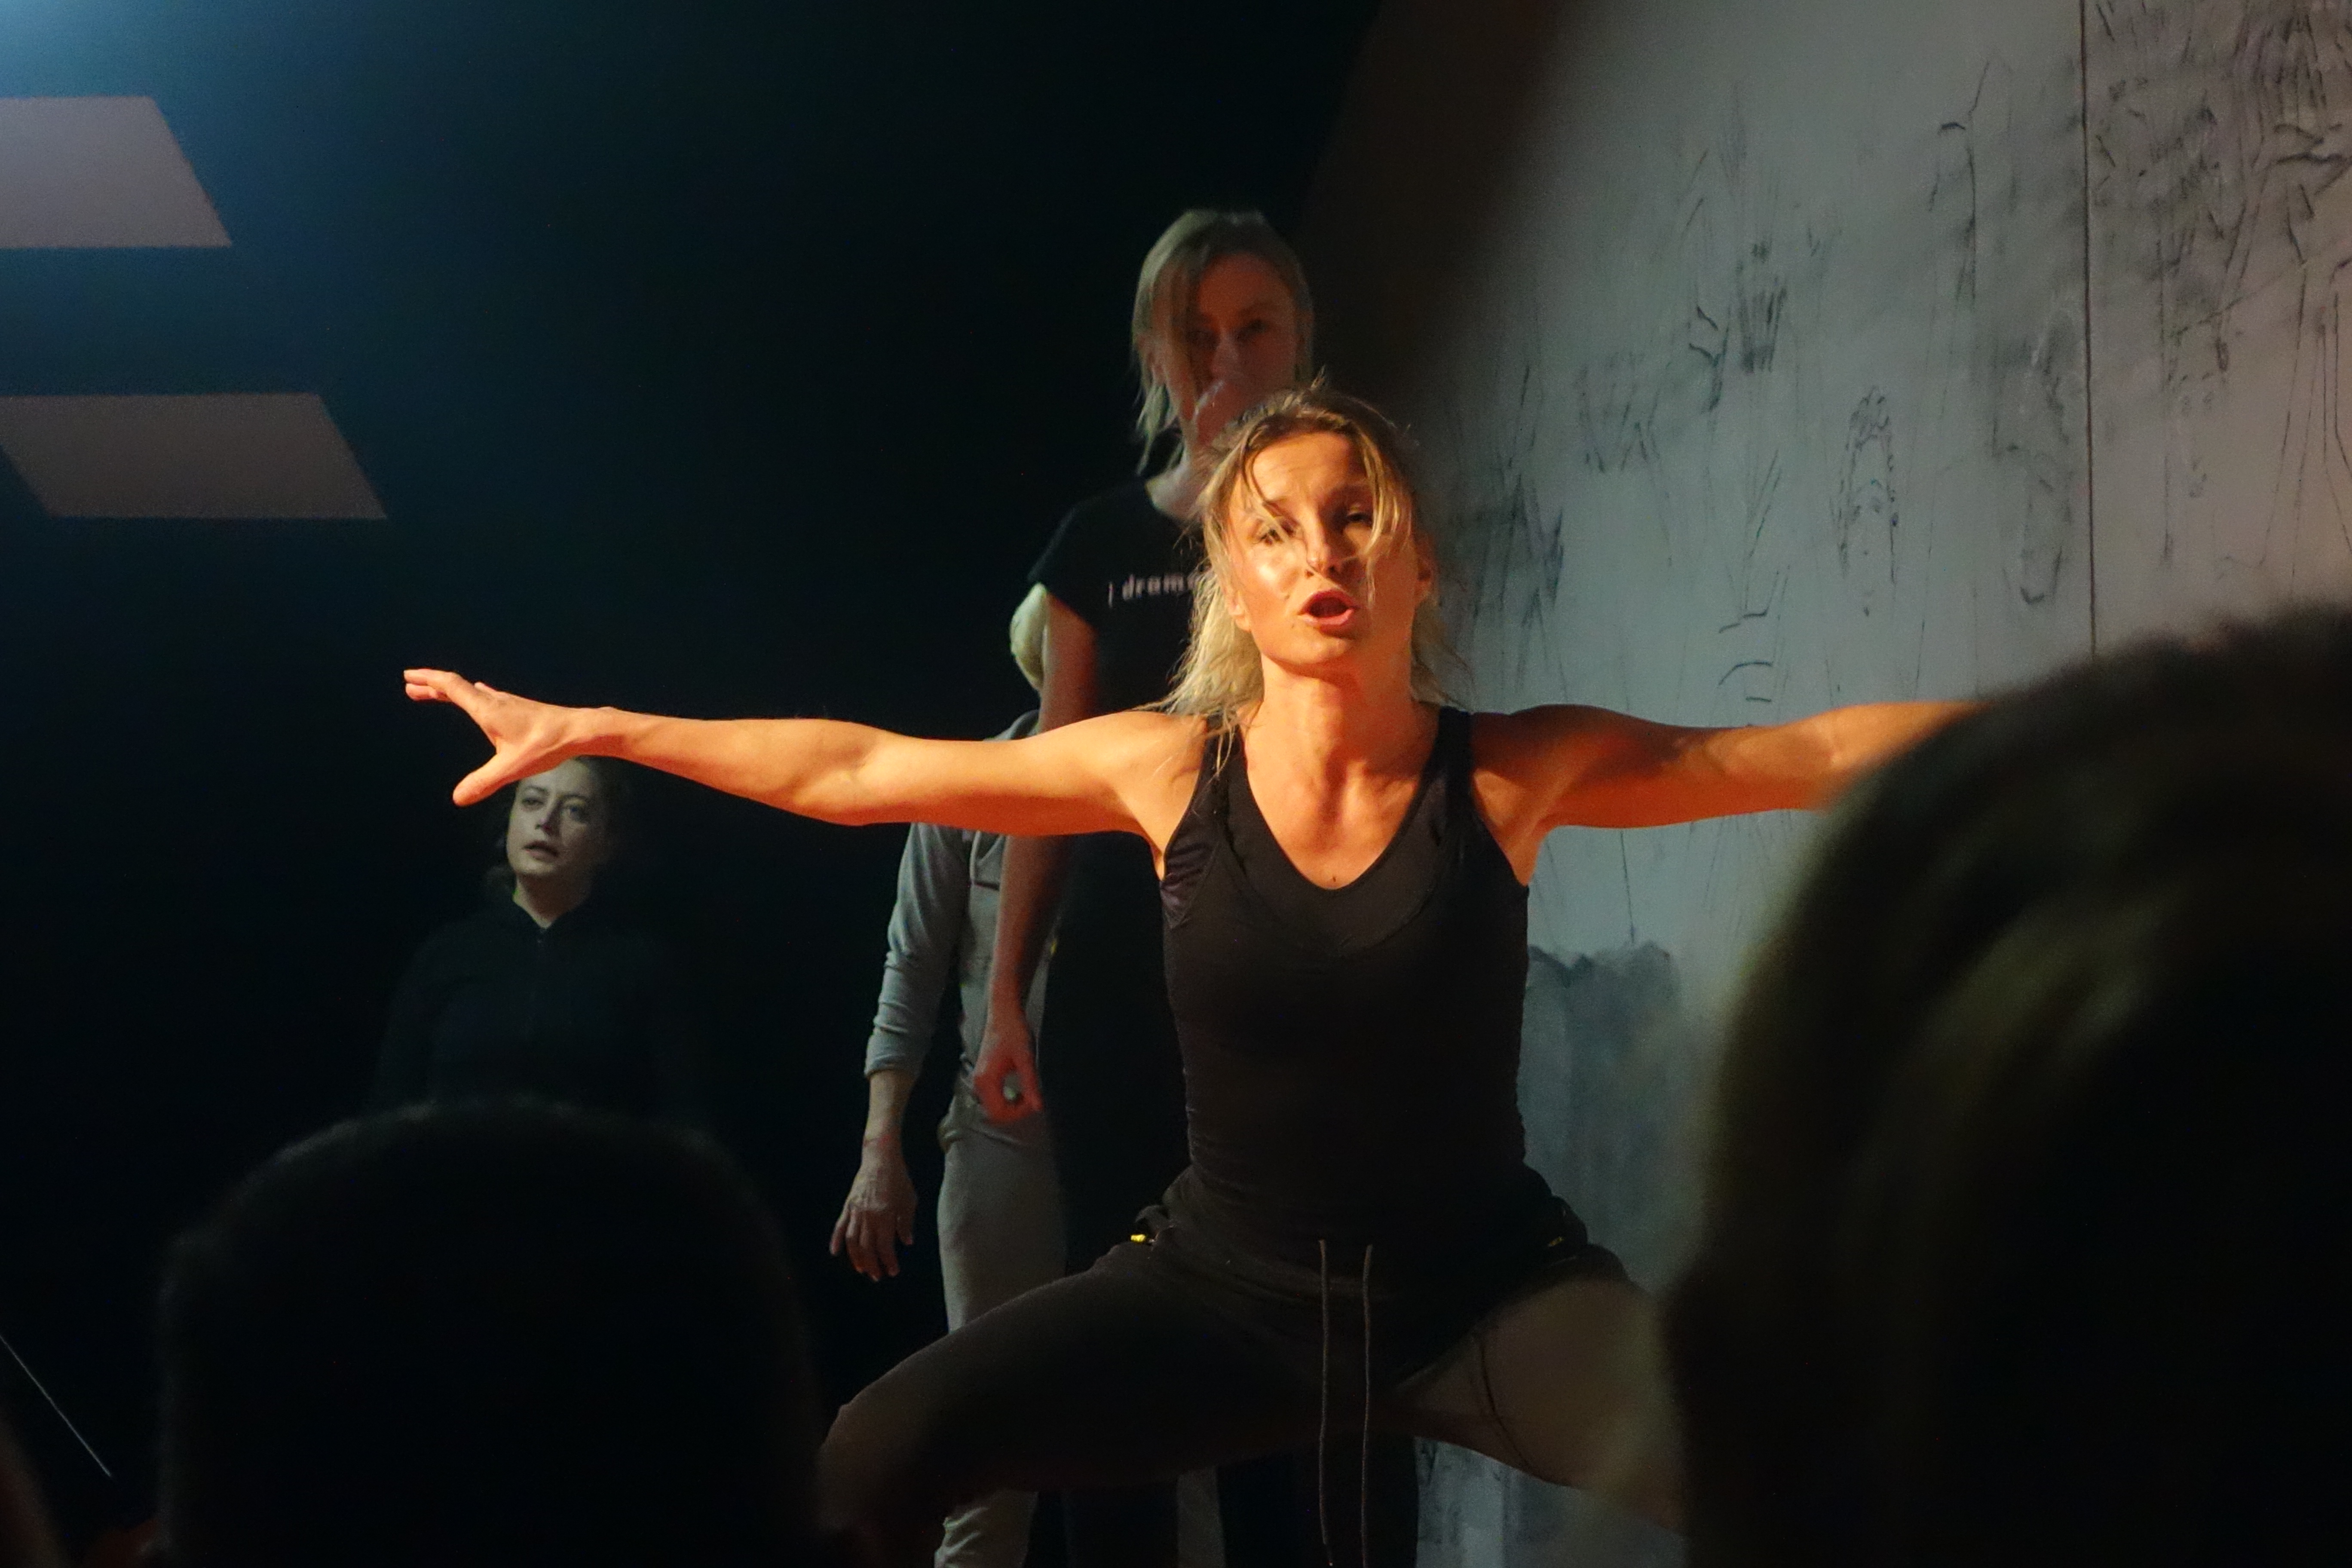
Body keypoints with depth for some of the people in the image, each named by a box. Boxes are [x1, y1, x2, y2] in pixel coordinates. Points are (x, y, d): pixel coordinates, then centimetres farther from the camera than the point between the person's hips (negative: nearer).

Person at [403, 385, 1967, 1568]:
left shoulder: (1513, 774, -9)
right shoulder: (1173, 771, -5)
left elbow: (1818, 752, -7)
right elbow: (855, 770, 2)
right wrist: (591, 729, 5)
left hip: (1488, 1291, -1)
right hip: (1229, 1290, 1)